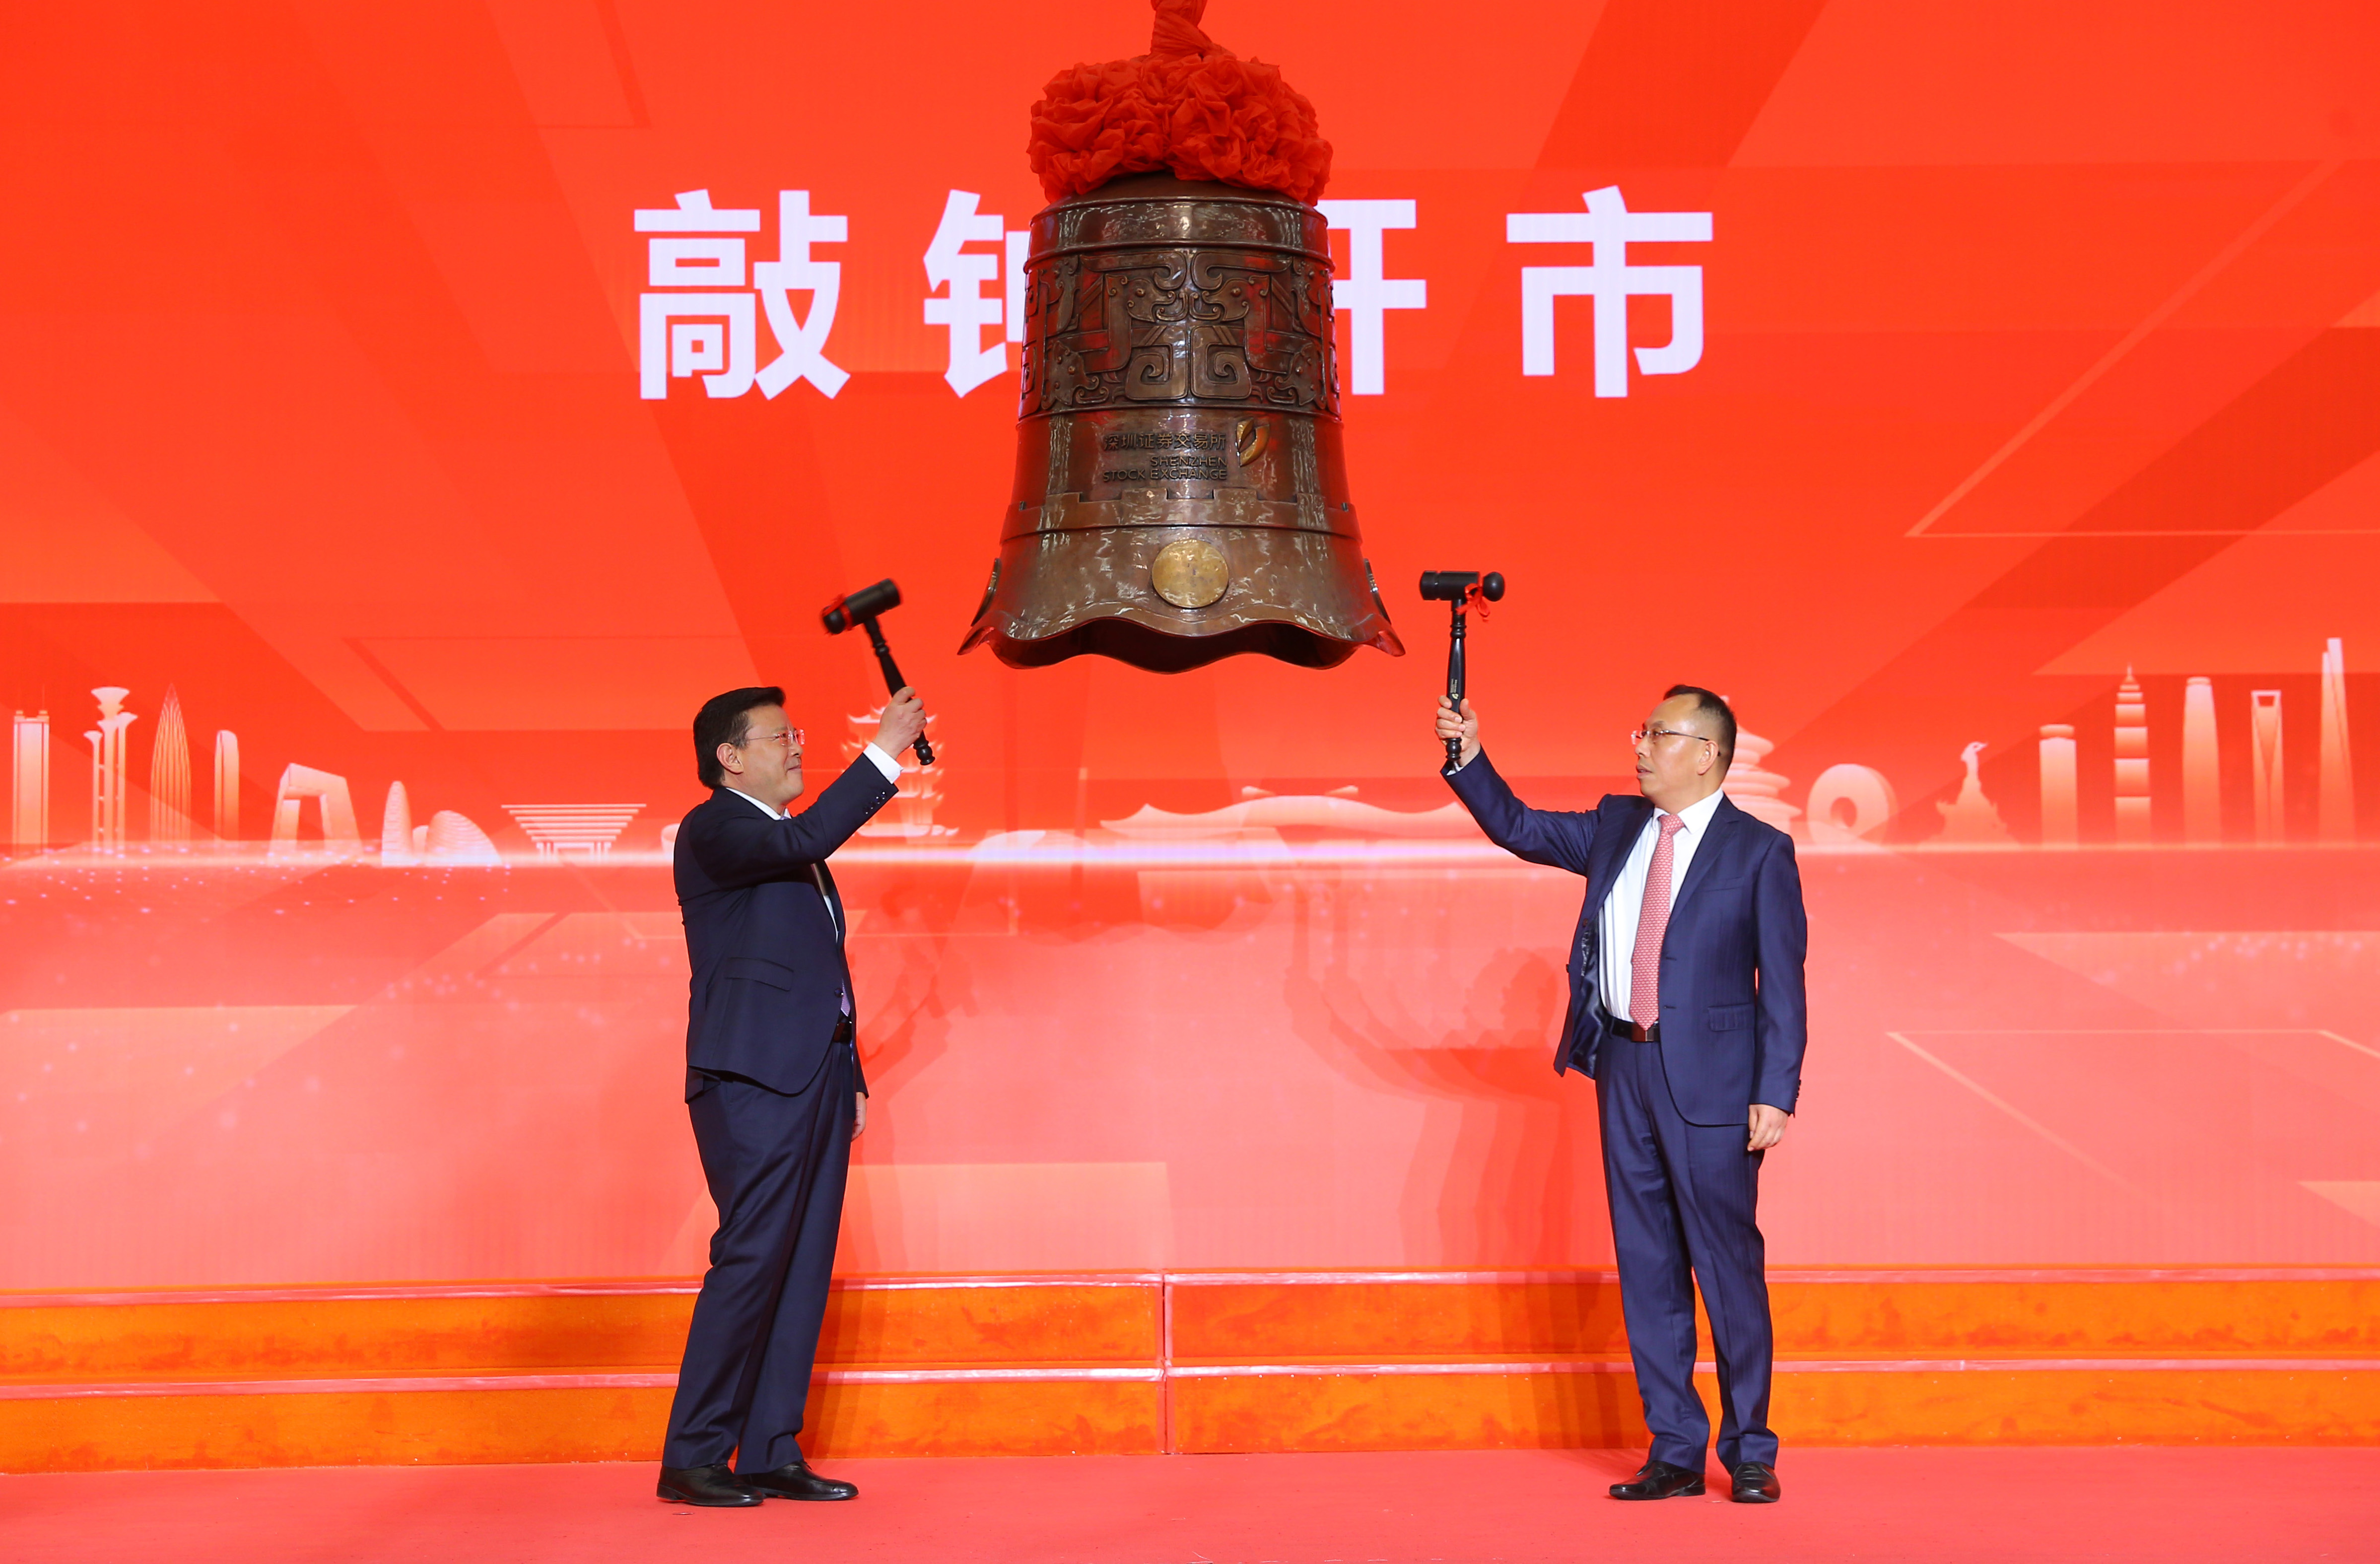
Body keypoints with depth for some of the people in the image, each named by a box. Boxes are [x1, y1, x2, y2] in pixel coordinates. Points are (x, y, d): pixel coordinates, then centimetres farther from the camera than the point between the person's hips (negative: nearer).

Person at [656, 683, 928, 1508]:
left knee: (804, 1269, 6)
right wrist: (882, 753, -21)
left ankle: (772, 1453, 9)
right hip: (754, 1077, -9)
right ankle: (691, 1458, -6)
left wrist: (851, 1078, 19)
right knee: (750, 1262, -11)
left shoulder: (791, 847, 23)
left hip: (816, 1078, 9)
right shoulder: (712, 831, -5)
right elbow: (805, 839, -25)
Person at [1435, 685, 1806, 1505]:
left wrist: (1777, 1093, -11)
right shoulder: (1617, 828, 11)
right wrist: (1469, 760, 2)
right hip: (1624, 1068, 6)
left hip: (1709, 1078, -6)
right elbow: (1520, 829, 18)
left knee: (1728, 1265, -1)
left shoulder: (1759, 851, -4)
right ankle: (1675, 1453, 15)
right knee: (1646, 1265, 8)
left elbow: (1783, 982, -6)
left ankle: (1750, 1453, 9)